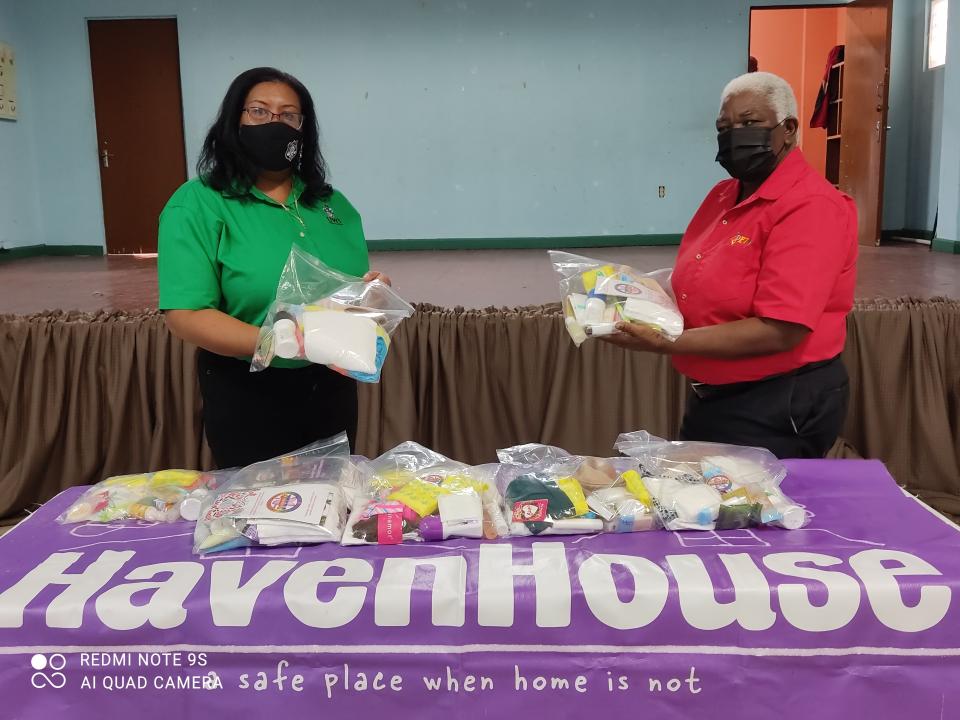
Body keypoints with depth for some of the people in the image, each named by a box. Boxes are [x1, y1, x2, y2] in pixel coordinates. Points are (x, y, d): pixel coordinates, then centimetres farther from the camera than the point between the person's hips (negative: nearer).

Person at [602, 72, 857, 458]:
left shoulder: (810, 207, -19)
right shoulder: (721, 195, 8)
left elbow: (778, 332, -27)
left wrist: (667, 344, -29)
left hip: (780, 407, -8)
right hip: (711, 397, 8)